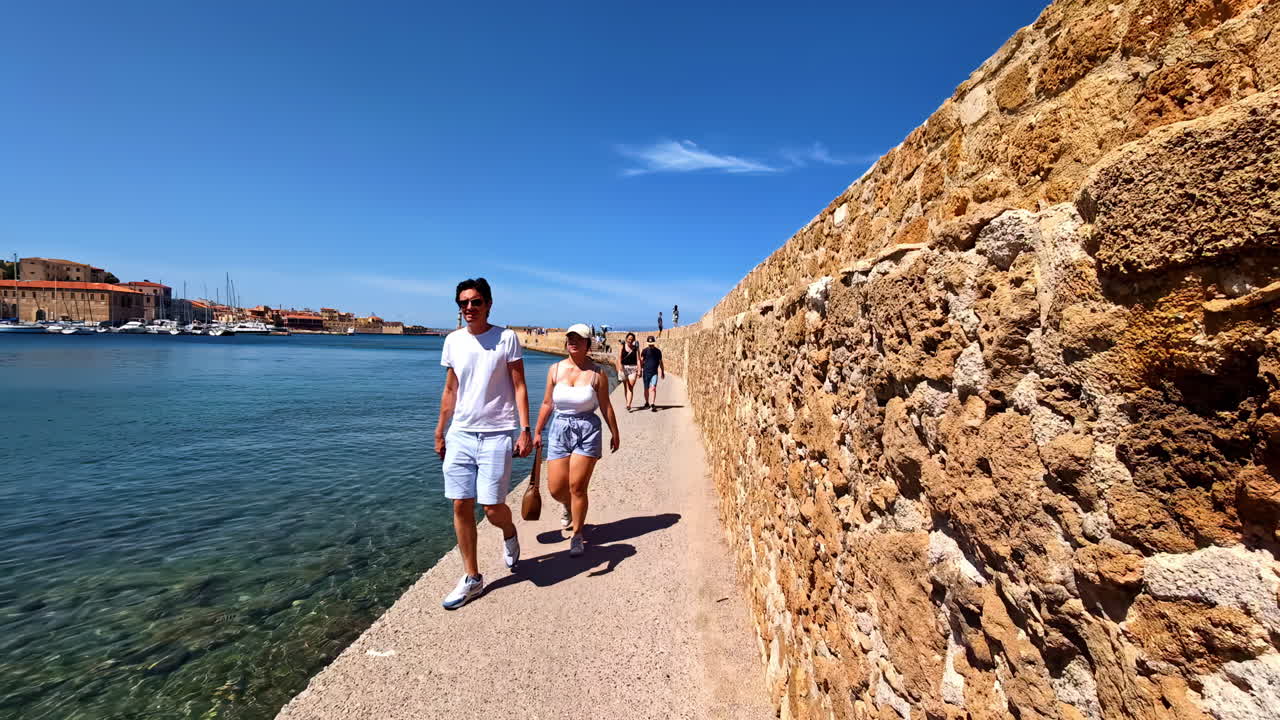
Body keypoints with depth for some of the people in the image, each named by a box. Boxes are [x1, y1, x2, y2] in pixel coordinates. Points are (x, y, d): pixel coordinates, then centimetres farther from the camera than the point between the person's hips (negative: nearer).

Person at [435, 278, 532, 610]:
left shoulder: (506, 338, -4)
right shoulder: (453, 341, 7)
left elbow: (519, 387, -5)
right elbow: (450, 391, 14)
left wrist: (525, 429, -12)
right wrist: (439, 433, 15)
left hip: (496, 435, -4)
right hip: (460, 434, 4)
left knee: (492, 508, -3)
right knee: (461, 506, 5)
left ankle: (509, 534, 34)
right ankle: (472, 578, 22)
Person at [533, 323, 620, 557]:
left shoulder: (596, 373, -4)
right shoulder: (555, 369, 3)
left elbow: (606, 406, 2)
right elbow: (547, 404, 10)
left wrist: (615, 433, 6)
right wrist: (537, 432, 13)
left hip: (587, 431, -3)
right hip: (559, 429, 3)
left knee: (577, 487, -2)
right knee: (555, 488, 5)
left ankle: (576, 536, 19)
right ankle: (569, 508, 42)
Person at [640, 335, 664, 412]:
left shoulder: (658, 351, 5)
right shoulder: (645, 351, -1)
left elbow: (660, 362, 15)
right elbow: (641, 361, 1)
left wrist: (662, 372, 20)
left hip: (654, 373, 0)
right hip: (646, 372, 0)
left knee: (653, 388, -15)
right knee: (646, 389, 9)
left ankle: (652, 405, -17)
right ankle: (647, 403, 30)